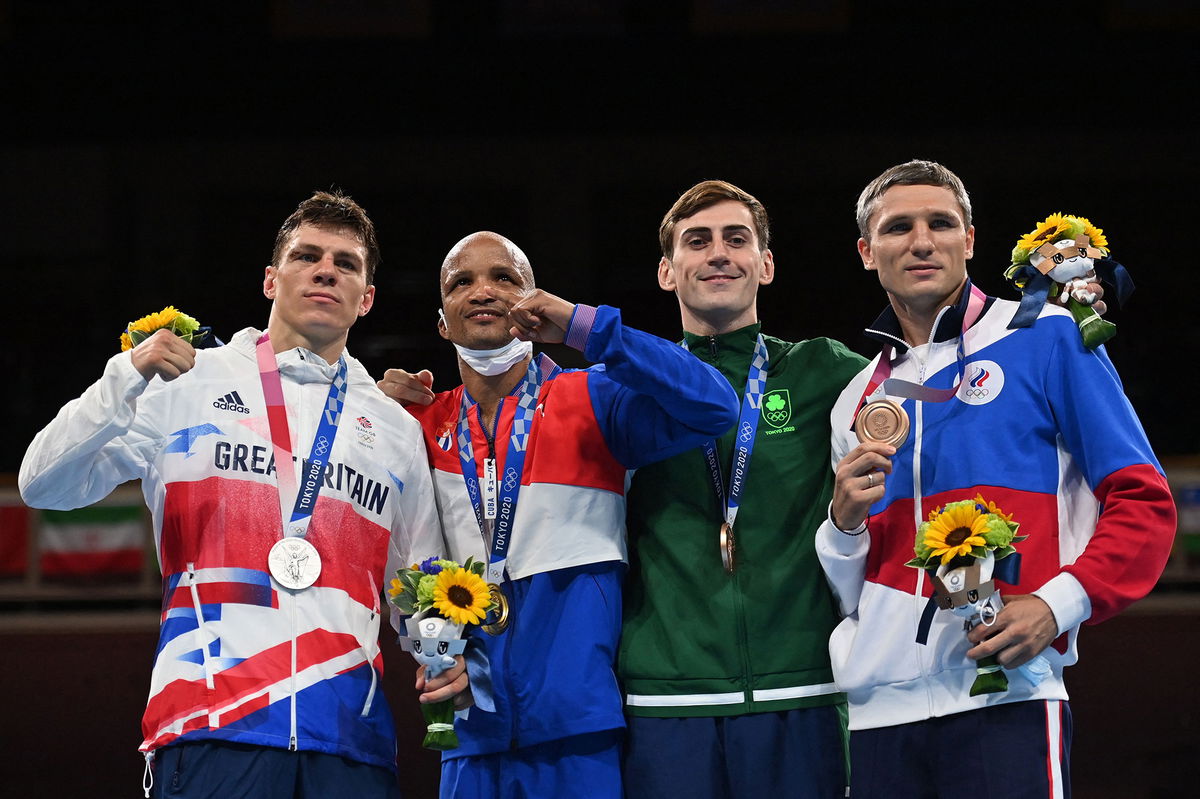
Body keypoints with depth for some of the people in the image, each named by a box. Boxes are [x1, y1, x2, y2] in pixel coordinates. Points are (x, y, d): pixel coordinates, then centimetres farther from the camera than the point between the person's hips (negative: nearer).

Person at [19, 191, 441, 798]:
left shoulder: (396, 429, 20)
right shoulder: (191, 382, 11)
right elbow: (45, 486, 4)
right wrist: (128, 379, -10)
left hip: (351, 728, 3)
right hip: (211, 719, -3)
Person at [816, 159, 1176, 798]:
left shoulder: (1046, 339, 5)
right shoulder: (860, 400, 19)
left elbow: (1143, 503, -1)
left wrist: (1058, 604, -15)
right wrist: (844, 524, 0)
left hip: (1005, 702, -5)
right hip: (880, 709, 5)